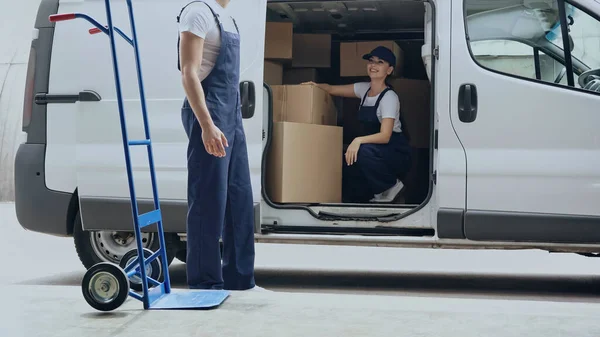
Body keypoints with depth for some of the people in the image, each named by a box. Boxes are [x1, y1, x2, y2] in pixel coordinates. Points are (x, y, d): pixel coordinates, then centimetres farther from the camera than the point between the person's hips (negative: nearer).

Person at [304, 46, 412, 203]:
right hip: (373, 148, 7)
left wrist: (359, 140, -42)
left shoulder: (389, 97, -17)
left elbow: (385, 136, -27)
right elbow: (332, 89, 8)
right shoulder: (364, 89, 4)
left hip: (396, 153, -7)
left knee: (363, 151, -35)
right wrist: (316, 85, -14)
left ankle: (391, 186, -11)